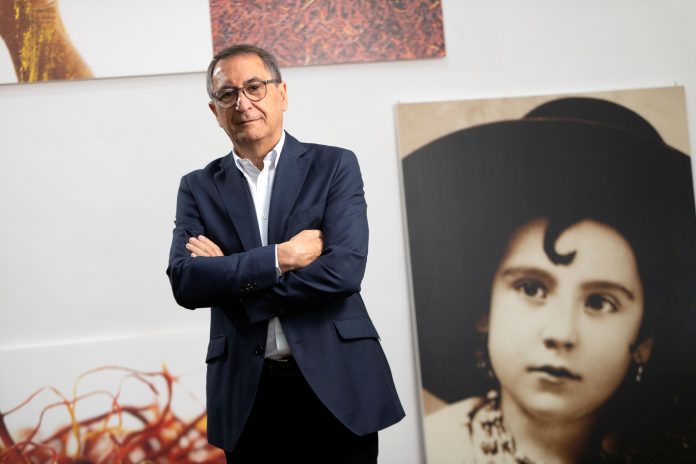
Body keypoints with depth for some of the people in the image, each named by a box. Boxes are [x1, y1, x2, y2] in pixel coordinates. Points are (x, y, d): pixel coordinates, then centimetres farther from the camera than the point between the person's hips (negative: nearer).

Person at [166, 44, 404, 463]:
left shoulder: (334, 166, 1)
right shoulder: (199, 188, 8)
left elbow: (345, 269, -12)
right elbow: (184, 283, -7)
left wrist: (230, 277, -8)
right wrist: (280, 256, -16)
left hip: (337, 386, -1)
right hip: (248, 396, 2)